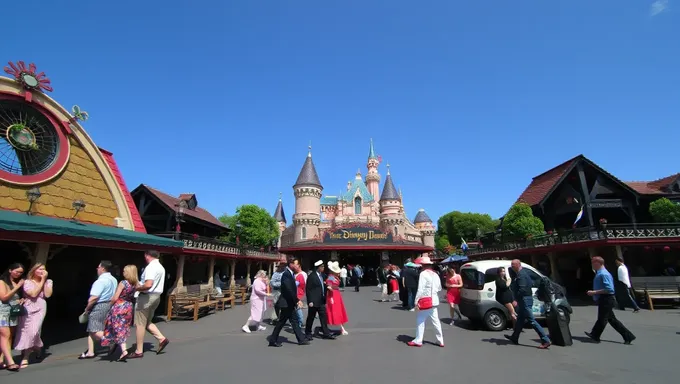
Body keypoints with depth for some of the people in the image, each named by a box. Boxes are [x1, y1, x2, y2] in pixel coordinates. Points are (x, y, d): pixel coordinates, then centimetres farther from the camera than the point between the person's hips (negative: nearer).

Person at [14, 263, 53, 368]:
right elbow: (33, 293, -15)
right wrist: (41, 281, -12)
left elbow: (48, 294, -9)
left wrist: (44, 280, -9)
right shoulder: (27, 282, -2)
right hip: (28, 309, 0)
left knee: (34, 331, -11)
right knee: (25, 332, 3)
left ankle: (25, 357, 7)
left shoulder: (48, 282, 6)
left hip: (40, 309, 0)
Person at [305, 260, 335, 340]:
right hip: (314, 301, -6)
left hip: (321, 301, 6)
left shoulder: (322, 275, 8)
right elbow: (308, 289, -13)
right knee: (311, 318, 8)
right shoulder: (311, 276, -14)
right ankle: (308, 333, 23)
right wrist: (310, 301, -15)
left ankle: (326, 333, 14)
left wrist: (325, 299, 8)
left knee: (324, 317, 7)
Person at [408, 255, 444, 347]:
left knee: (420, 320, 2)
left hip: (425, 301, -7)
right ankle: (441, 341, 18)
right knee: (435, 321, 13)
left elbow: (420, 289, -18)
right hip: (434, 300, 7)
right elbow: (439, 288, 17)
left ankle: (418, 341, 8)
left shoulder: (423, 274, -14)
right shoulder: (435, 274, 10)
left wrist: (416, 300, -14)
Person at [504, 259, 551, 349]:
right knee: (520, 319, 17)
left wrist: (516, 300, -27)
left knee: (531, 321, -7)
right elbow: (531, 284, 21)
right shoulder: (523, 272, 13)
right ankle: (514, 338, 28)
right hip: (525, 299, 11)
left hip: (525, 300, -11)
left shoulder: (521, 274, -18)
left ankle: (546, 341, -3)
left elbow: (522, 289, -26)